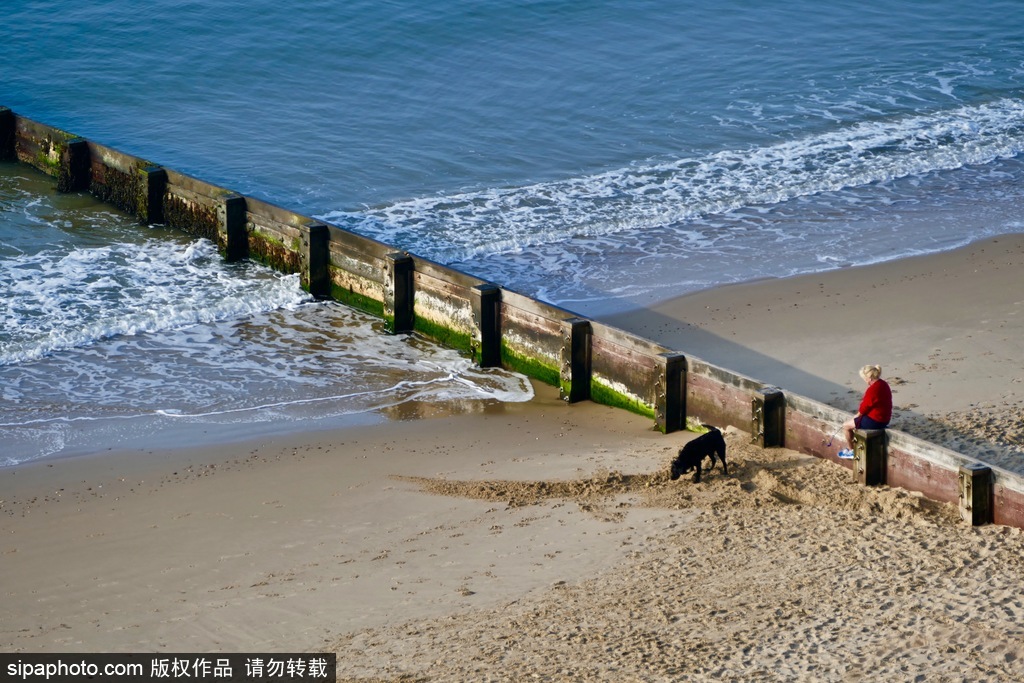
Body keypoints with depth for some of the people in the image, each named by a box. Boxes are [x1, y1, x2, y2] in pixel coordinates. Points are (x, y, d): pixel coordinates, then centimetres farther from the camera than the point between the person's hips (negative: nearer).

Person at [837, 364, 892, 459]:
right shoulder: (884, 384, 5)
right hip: (884, 419, 10)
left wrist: (857, 415, 3)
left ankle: (851, 450, 21)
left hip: (874, 421, -10)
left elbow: (865, 407, -18)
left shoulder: (872, 389, -27)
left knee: (846, 425, 6)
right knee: (856, 420, 32)